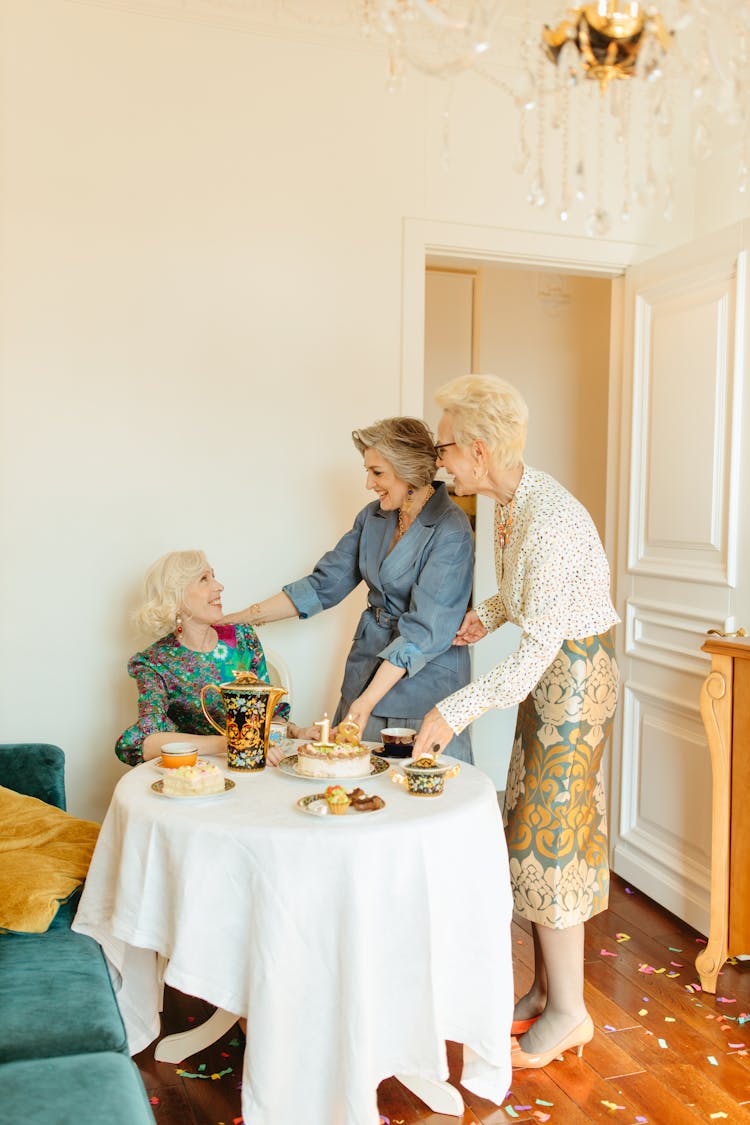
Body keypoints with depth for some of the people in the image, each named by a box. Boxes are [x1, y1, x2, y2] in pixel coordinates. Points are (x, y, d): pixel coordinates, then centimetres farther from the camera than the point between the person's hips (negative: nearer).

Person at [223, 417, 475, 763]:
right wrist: (239, 618, 2)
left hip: (425, 680, -6)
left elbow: (423, 630, -21)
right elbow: (324, 583, 6)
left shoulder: (451, 531, -17)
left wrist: (369, 698, -25)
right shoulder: (374, 516, 4)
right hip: (367, 668, 6)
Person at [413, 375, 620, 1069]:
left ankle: (568, 1012, 18)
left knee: (548, 837, 0)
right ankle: (544, 988, 30)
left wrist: (456, 710, -30)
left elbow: (536, 650, -29)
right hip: (549, 671, 9)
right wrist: (491, 612, 4)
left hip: (575, 672, -9)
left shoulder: (549, 522, -27)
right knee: (533, 827, 14)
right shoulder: (511, 503, 3)